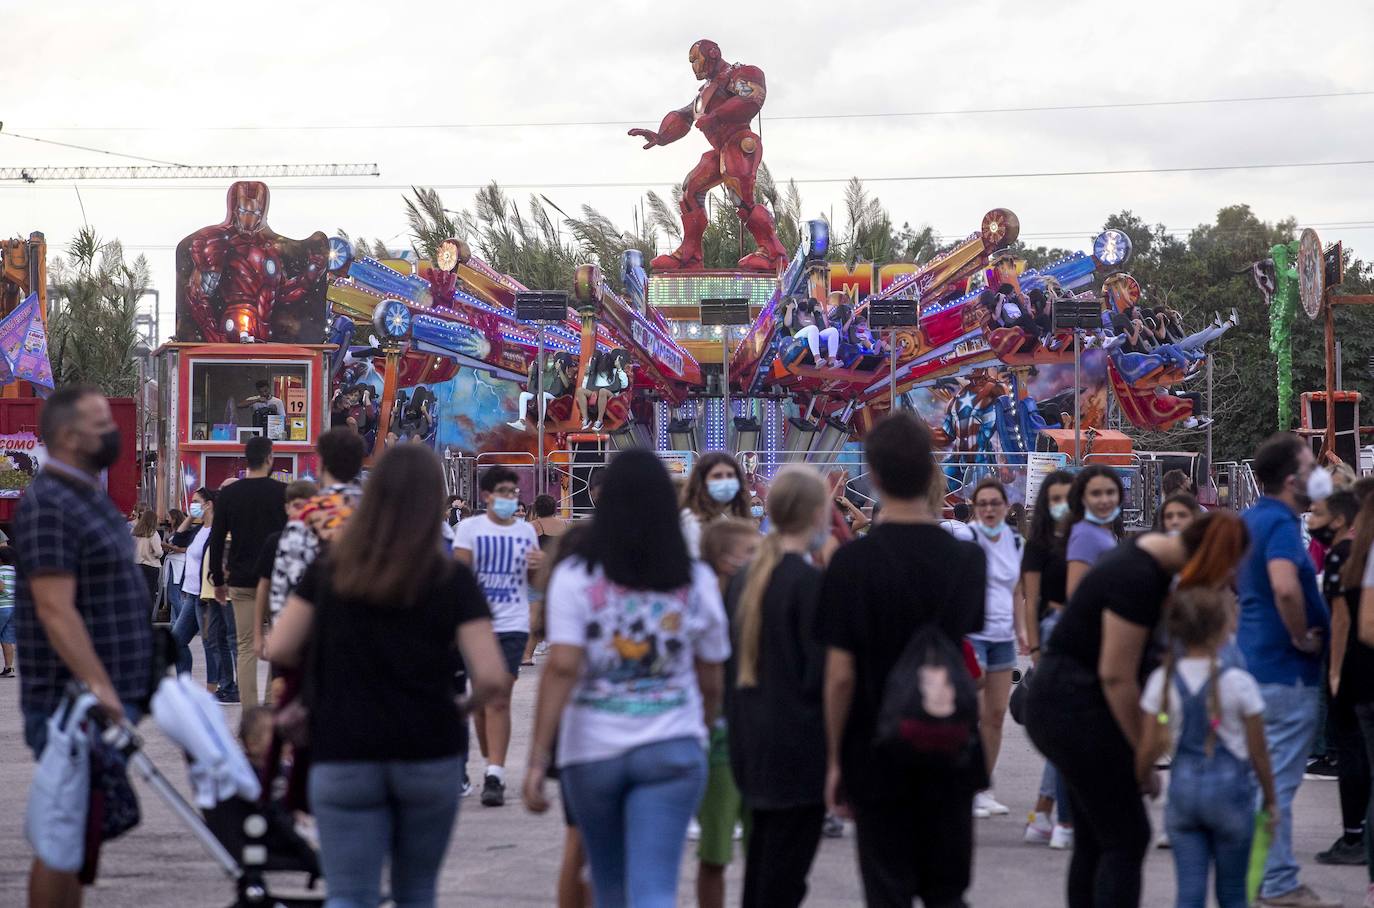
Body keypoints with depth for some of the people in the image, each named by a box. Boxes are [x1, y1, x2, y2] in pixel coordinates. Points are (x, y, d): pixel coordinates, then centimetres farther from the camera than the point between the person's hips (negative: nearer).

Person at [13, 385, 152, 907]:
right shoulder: (47, 505, -16)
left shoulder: (89, 497, 16)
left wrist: (122, 688, 22)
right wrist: (97, 686, -28)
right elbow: (55, 609, -23)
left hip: (111, 696, 10)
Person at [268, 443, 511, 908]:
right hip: (429, 756, 0)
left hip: (343, 756, 0)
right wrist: (463, 706, 9)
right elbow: (492, 678, -12)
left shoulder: (328, 572, 0)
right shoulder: (452, 581, -5)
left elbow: (279, 649, 0)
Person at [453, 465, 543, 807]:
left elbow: (535, 583, 19)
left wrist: (539, 567, -3)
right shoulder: (470, 528, 2)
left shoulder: (526, 531, 10)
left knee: (499, 700, -10)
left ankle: (494, 776, -14)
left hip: (513, 624, 0)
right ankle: (492, 765, 26)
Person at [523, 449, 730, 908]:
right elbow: (711, 681, 8)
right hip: (672, 750, 0)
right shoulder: (696, 581, 2)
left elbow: (561, 668, -13)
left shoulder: (576, 577, -5)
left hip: (592, 751, 0)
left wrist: (538, 759, -12)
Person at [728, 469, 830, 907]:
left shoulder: (745, 577, 9)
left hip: (752, 738, 8)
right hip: (799, 746, -8)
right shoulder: (810, 582, -16)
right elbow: (820, 672, -17)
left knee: (760, 866, 16)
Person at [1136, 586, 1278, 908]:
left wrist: (1141, 787, 13)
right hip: (1230, 787, -2)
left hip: (1183, 787, 2)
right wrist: (1270, 799, 9)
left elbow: (1147, 749, -3)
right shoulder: (1239, 683, -11)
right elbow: (1258, 752, -3)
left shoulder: (1161, 682, -4)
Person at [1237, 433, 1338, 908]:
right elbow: (1285, 588, -36)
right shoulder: (1281, 523, -19)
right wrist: (1304, 638, -21)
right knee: (1279, 780, -4)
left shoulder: (1249, 520, 11)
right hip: (1286, 671, -10)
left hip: (1252, 659, 10)